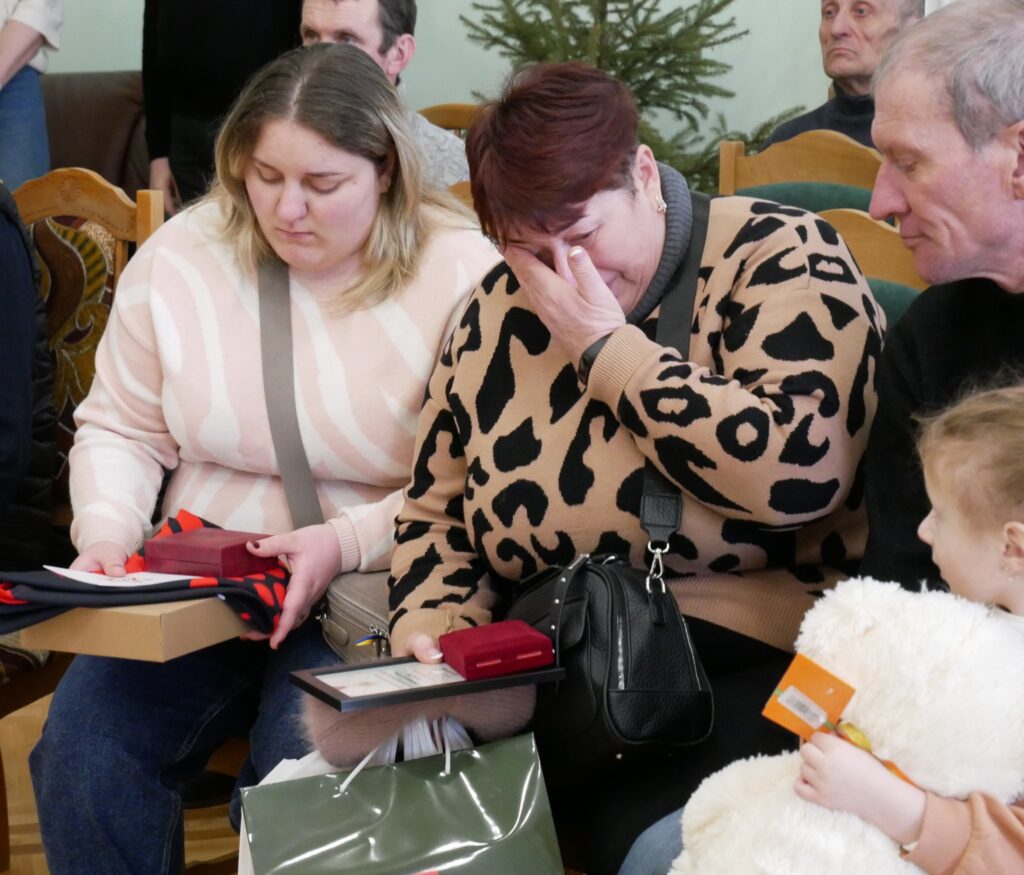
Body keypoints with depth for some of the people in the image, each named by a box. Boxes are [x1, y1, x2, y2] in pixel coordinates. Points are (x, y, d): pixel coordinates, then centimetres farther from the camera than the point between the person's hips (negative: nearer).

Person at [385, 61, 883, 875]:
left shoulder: (779, 256, -7)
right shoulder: (503, 308, 9)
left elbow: (797, 470, -23)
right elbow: (436, 511, 17)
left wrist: (608, 347, -15)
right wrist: (432, 627, -4)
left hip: (749, 659, -5)